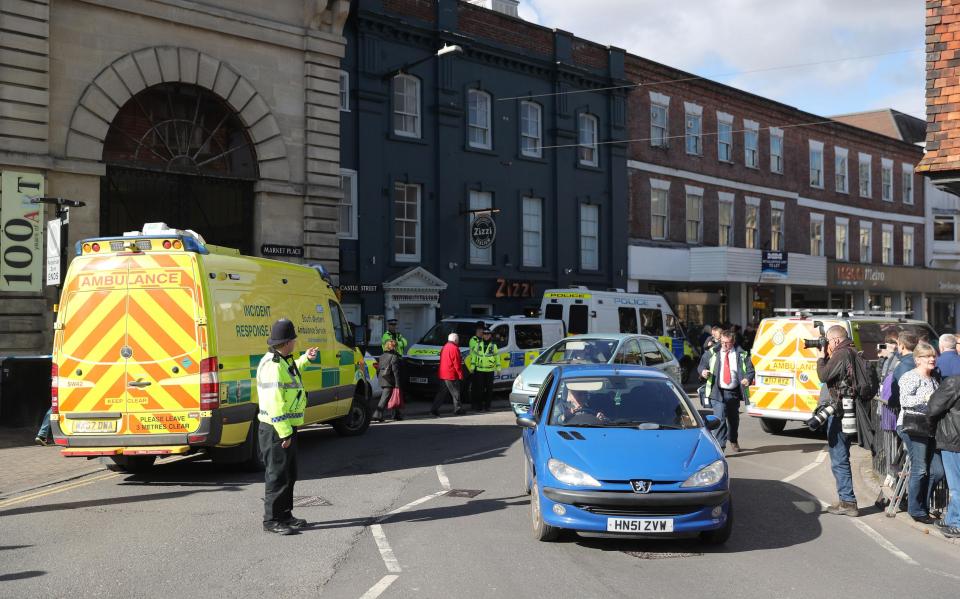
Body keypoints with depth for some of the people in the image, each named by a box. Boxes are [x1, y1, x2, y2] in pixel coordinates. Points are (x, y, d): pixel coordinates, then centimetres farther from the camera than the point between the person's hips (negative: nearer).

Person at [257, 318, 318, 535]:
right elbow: (274, 403, -25)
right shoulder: (272, 365, -21)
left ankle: (284, 515, 28)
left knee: (289, 474, 18)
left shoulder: (283, 361, 11)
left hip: (286, 428, 10)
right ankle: (271, 520, 7)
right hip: (276, 431, -10)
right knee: (277, 476, -2)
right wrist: (284, 433, -25)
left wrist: (304, 359, 38)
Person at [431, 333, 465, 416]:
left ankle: (434, 409, 4)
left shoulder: (444, 347, 16)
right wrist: (460, 374, -9)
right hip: (451, 375, -9)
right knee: (455, 392, 2)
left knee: (443, 392, 10)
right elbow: (456, 363, -15)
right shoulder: (454, 348, -12)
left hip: (443, 374, 9)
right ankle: (457, 409, 9)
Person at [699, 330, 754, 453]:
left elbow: (750, 369, 4)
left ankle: (734, 441, 44)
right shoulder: (712, 353, 4)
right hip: (718, 392, -2)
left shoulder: (741, 355, 3)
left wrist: (748, 379, -16)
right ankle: (720, 446, -15)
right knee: (719, 419, -15)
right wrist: (703, 371, -10)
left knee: (734, 418, 19)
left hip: (734, 393, 2)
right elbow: (703, 364, 13)